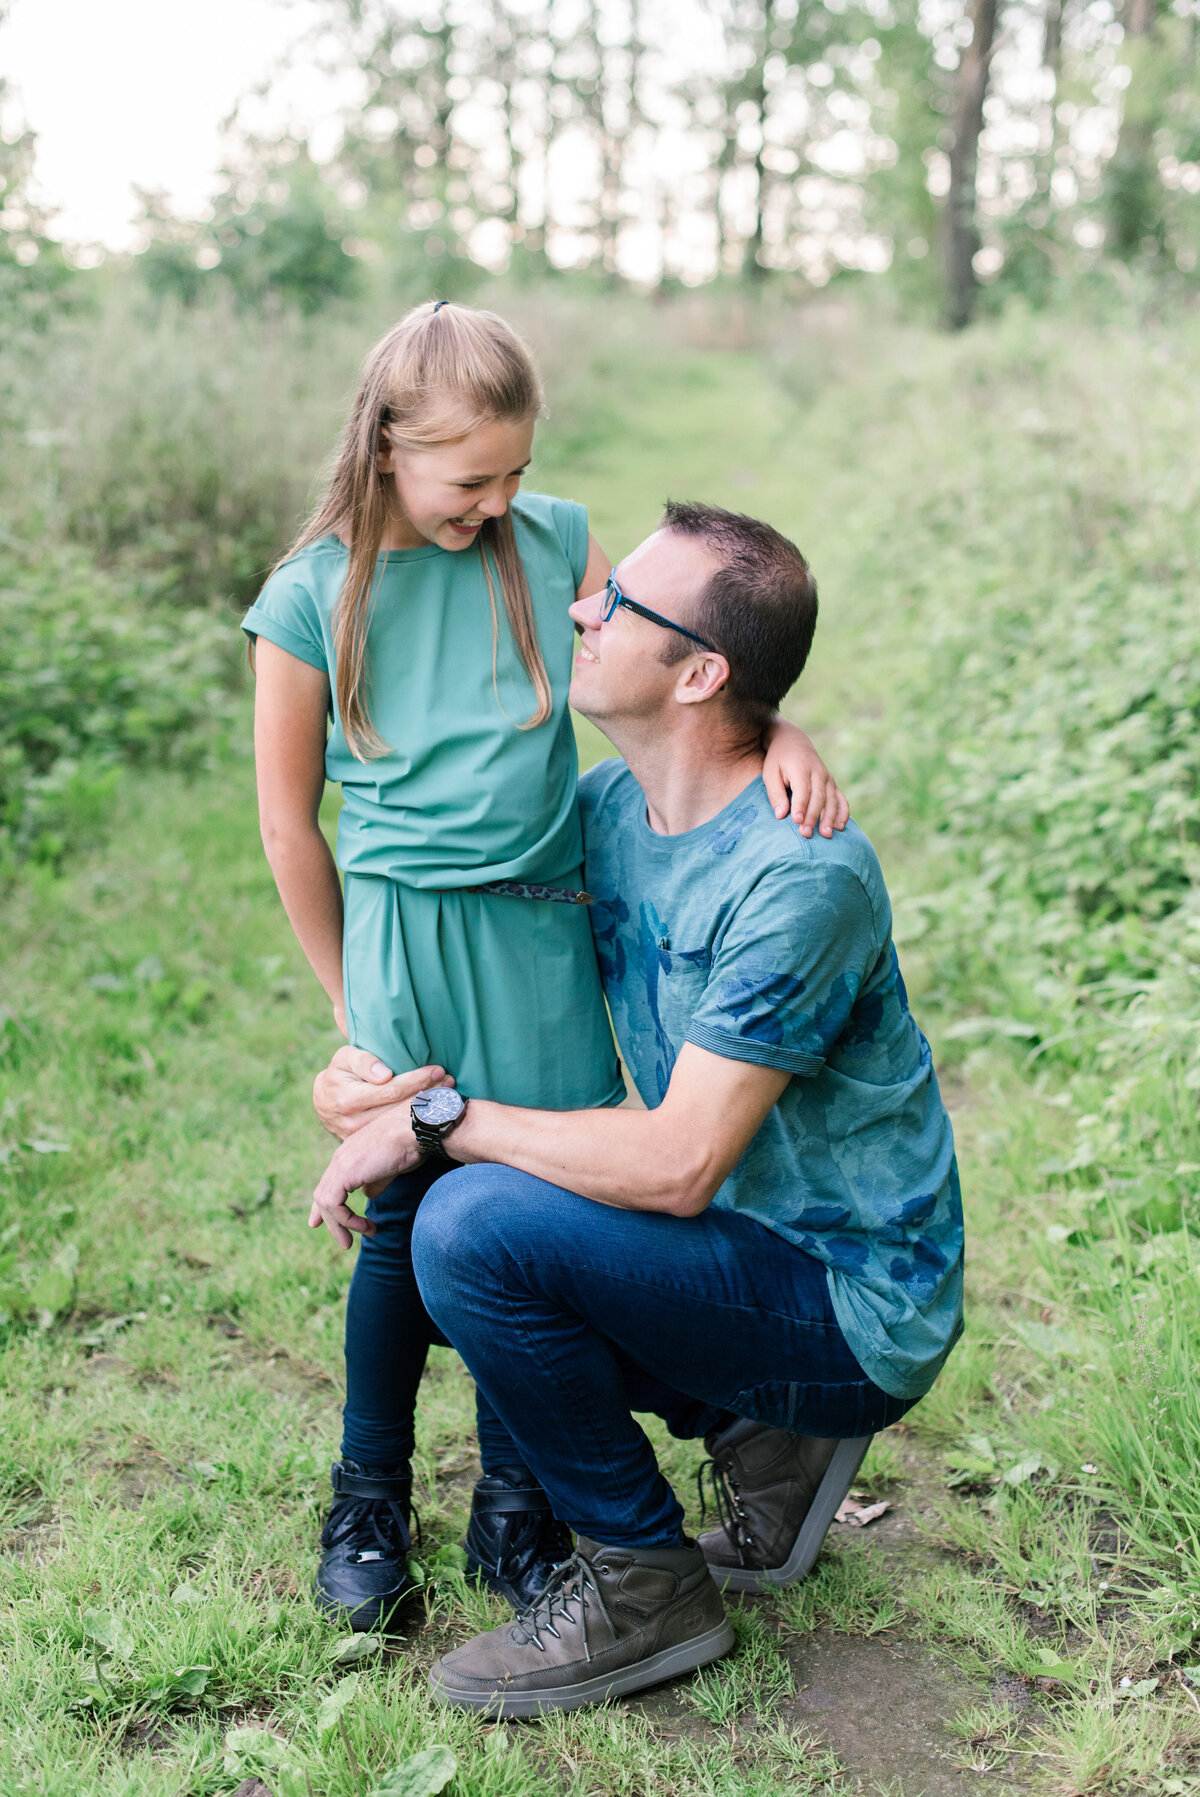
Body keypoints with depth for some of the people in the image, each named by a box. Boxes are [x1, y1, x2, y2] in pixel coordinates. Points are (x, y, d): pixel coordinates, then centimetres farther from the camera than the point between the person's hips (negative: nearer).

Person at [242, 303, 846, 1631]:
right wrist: (355, 1003, 6)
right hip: (404, 930, -2)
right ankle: (368, 1495, 29)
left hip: (543, 928, 3)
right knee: (409, 1218, 5)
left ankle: (517, 1502, 23)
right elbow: (289, 826, 0)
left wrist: (782, 731, -10)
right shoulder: (313, 598, -7)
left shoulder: (550, 541, 1)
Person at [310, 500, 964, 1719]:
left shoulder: (801, 877, -28)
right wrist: (364, 1061, -7)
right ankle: (758, 1431, 13)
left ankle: (646, 1585, -2)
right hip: (760, 1247, 9)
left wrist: (439, 1118, -21)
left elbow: (679, 1164, -30)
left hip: (861, 1311, -9)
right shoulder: (606, 806, -1)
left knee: (472, 1228, -24)